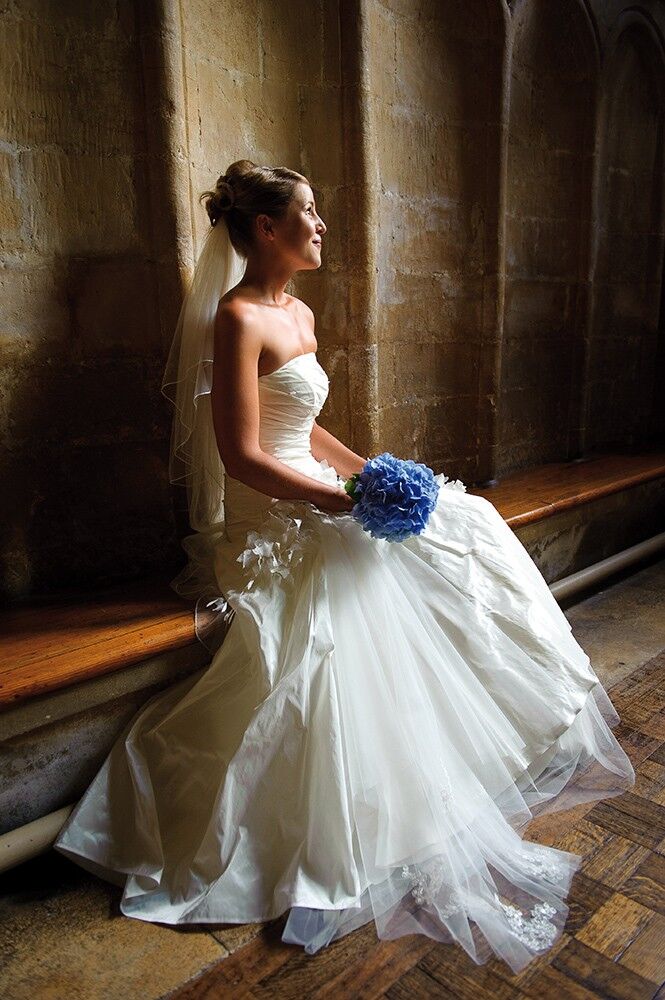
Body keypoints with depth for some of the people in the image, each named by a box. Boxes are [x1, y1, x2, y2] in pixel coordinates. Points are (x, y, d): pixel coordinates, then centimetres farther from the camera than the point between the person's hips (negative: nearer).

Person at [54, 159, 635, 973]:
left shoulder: (298, 313, 13)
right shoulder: (238, 318, -15)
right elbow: (243, 458, -22)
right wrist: (352, 501, -23)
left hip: (315, 503, 10)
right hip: (269, 520, -9)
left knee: (466, 531, 8)